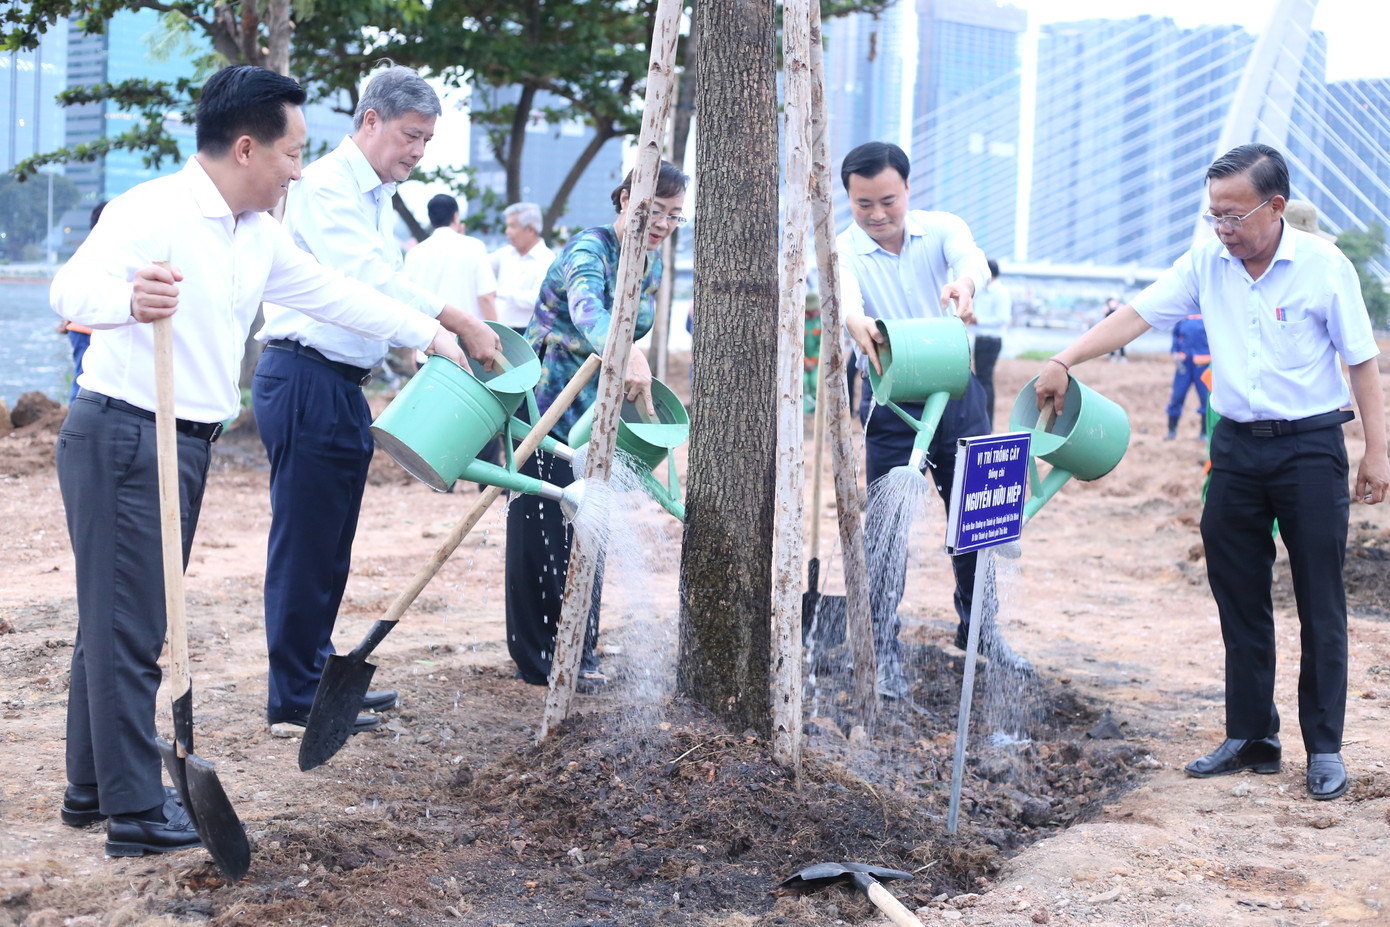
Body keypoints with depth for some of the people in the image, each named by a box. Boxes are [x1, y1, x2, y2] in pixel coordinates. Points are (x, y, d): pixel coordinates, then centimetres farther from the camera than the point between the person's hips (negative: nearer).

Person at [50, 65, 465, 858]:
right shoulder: (153, 211, -16)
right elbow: (74, 286, -30)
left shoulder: (259, 235, 12)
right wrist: (128, 298, -53)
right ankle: (137, 814, 1)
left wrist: (436, 335, 26)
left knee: (119, 621, 16)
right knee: (128, 627, -5)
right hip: (123, 437, -9)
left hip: (187, 443, 9)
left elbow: (330, 293, 22)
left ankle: (93, 789, 26)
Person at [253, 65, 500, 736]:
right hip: (304, 380, -10)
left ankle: (320, 676, 27)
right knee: (304, 545, -6)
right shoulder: (328, 185, -12)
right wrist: (459, 322, -28)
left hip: (342, 386, 10)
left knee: (330, 548, 17)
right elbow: (365, 274, -25)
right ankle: (295, 705, 0)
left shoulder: (375, 197, 20)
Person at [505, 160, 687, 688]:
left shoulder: (652, 263, 6)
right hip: (544, 403, -7)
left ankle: (578, 652, 17)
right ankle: (539, 659, 2)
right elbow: (585, 307, -40)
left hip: (597, 408, 8)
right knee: (544, 529, -5)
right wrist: (628, 355, -57)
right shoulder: (590, 248, -19)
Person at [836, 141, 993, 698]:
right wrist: (854, 321, -54)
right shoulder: (843, 250, -6)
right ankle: (884, 655, 6)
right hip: (889, 402, -2)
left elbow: (972, 259, -25)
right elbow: (841, 291, -29)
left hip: (957, 394, 2)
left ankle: (977, 633, 30)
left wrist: (964, 283, -51)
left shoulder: (942, 229, -3)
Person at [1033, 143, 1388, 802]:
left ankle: (1324, 748, 8)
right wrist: (1064, 361, -13)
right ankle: (1251, 737, 17)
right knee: (1237, 597, 7)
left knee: (1319, 603, 0)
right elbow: (1135, 316, -2)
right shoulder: (1207, 264, 1)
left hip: (1310, 447, -4)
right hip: (1236, 445, 4)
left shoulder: (1324, 266, -8)